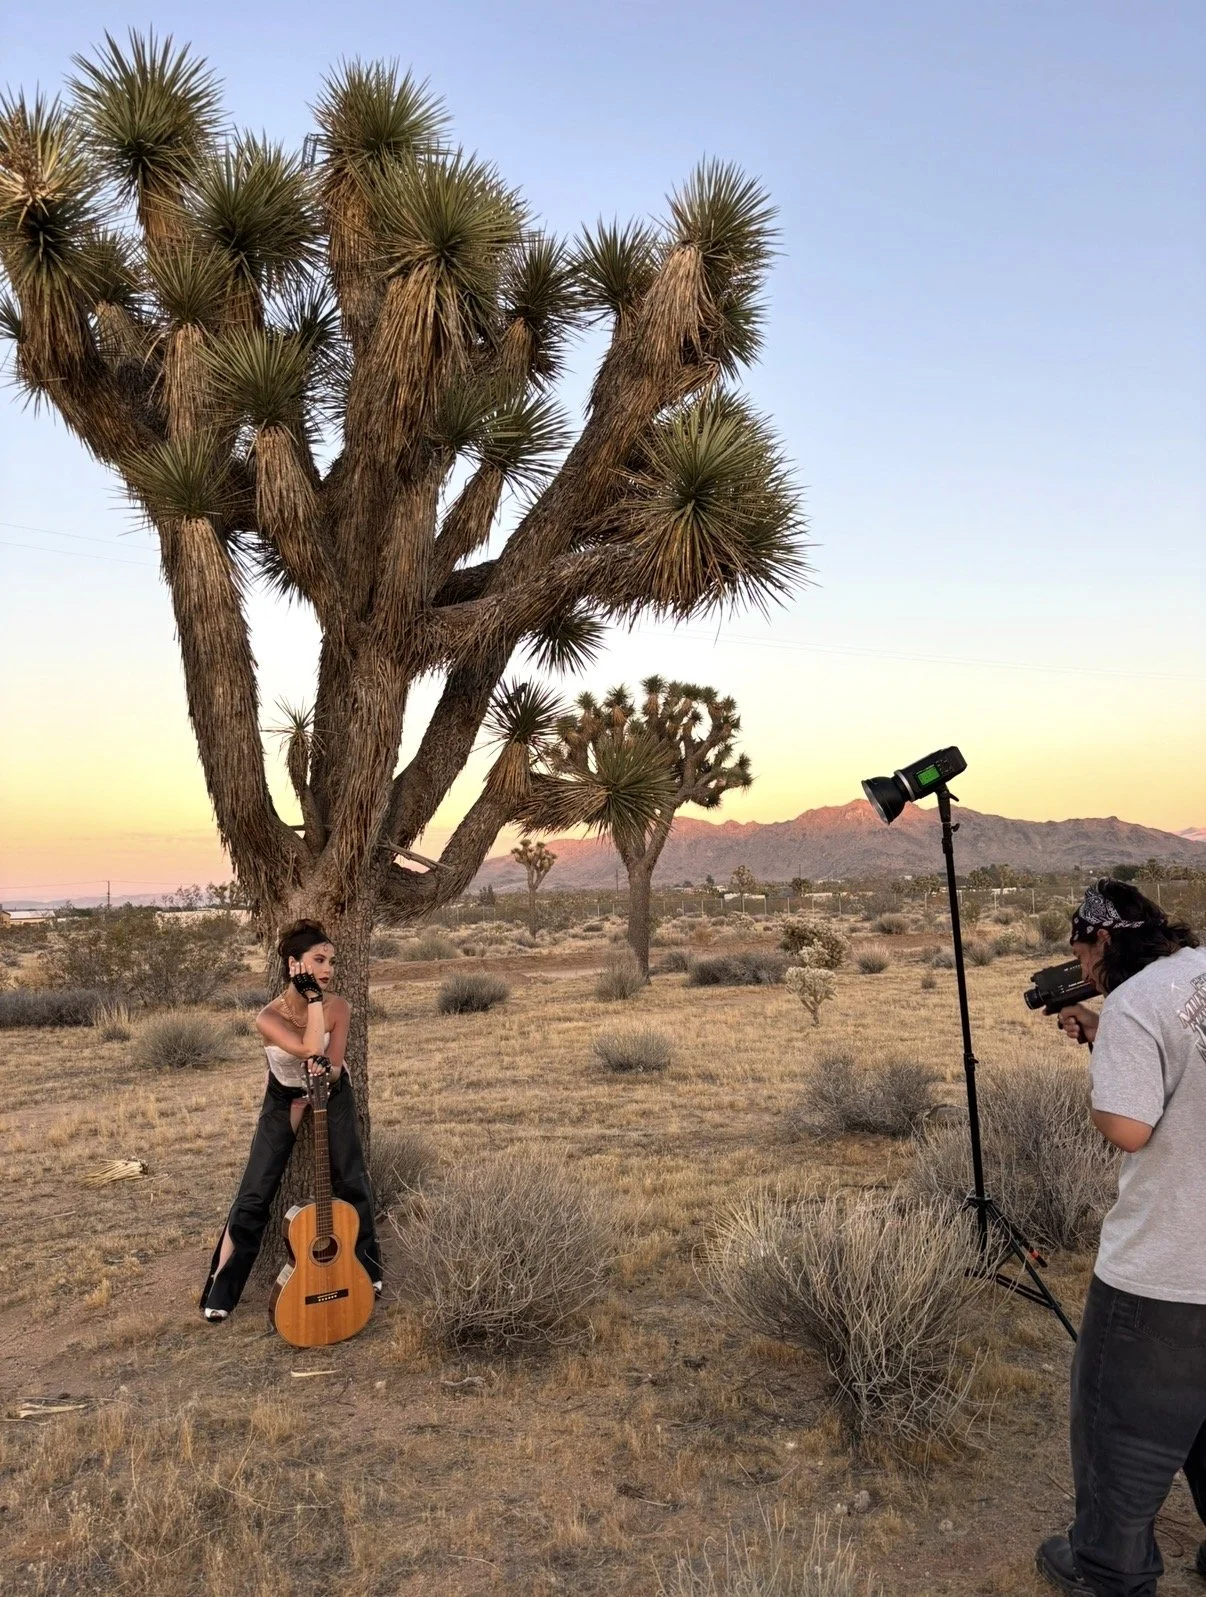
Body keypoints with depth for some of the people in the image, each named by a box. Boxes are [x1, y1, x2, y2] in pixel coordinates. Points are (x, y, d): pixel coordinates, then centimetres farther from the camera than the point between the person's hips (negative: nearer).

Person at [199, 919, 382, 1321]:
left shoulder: (338, 1008, -22)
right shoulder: (269, 1017, -29)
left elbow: (333, 1068, -20)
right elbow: (310, 1051, -41)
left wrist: (324, 1070, -43)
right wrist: (313, 997, -40)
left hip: (332, 1095, 2)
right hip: (284, 1099, -1)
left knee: (352, 1182, 0)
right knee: (254, 1195, -3)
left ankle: (367, 1270, 21)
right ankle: (219, 1291, 11)